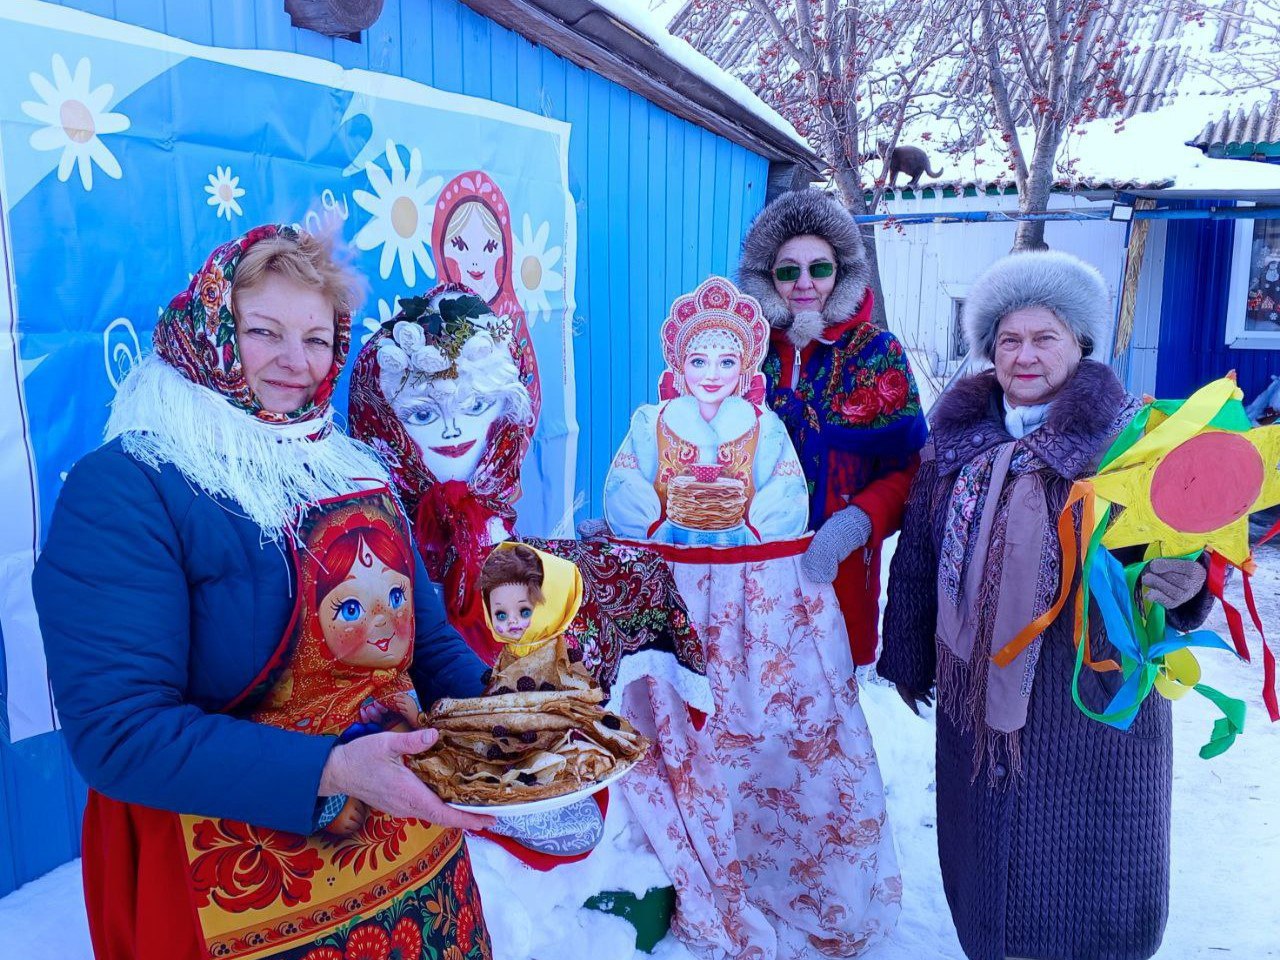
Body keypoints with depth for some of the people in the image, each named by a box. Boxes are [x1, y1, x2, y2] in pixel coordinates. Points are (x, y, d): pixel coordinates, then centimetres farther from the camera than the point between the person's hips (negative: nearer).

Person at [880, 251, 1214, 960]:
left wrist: (1184, 583, -33)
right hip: (978, 685, 3)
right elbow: (918, 553, 7)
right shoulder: (958, 438, 2)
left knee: (1082, 853, 11)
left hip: (1091, 690, -3)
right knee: (988, 842, 18)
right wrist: (909, 658, 9)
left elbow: (1180, 544, -9)